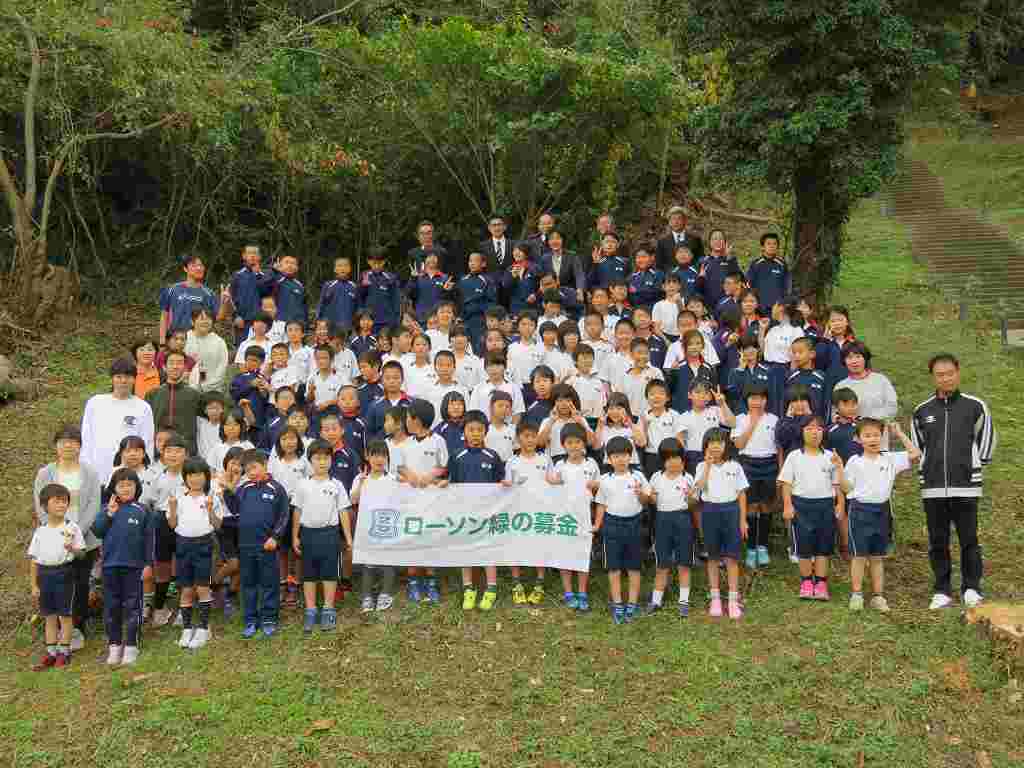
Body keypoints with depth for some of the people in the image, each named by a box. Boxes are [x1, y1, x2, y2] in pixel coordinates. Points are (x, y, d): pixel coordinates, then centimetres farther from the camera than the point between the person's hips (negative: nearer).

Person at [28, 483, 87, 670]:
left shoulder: (72, 527, -3)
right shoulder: (40, 531, 5)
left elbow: (81, 551, -3)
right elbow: (34, 559, 8)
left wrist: (72, 548, -26)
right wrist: (34, 585, 5)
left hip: (64, 572, -3)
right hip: (45, 573, 3)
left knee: (65, 614, 2)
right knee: (49, 615, 11)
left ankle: (64, 652, 12)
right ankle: (51, 653, 19)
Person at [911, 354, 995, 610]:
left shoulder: (975, 406, 0)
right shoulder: (922, 411, 6)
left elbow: (986, 440, 9)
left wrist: (976, 467, 7)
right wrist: (925, 474, 11)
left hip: (966, 486, -2)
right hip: (932, 488, 2)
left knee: (969, 540, 3)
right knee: (937, 542, 8)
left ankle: (971, 588, 17)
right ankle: (942, 590, 17)